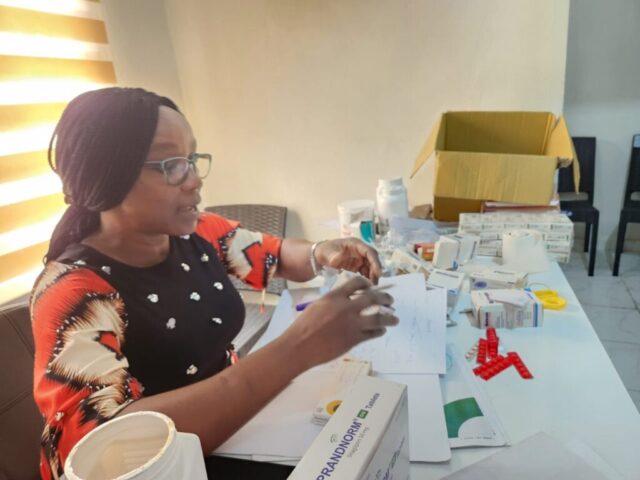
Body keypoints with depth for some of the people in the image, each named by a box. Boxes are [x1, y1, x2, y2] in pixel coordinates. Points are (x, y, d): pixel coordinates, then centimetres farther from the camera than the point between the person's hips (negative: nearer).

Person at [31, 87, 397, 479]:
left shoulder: (199, 234, -7)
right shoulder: (73, 294, -23)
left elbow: (280, 255, 8)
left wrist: (323, 254, -16)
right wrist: (297, 349, -42)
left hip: (232, 427, 5)